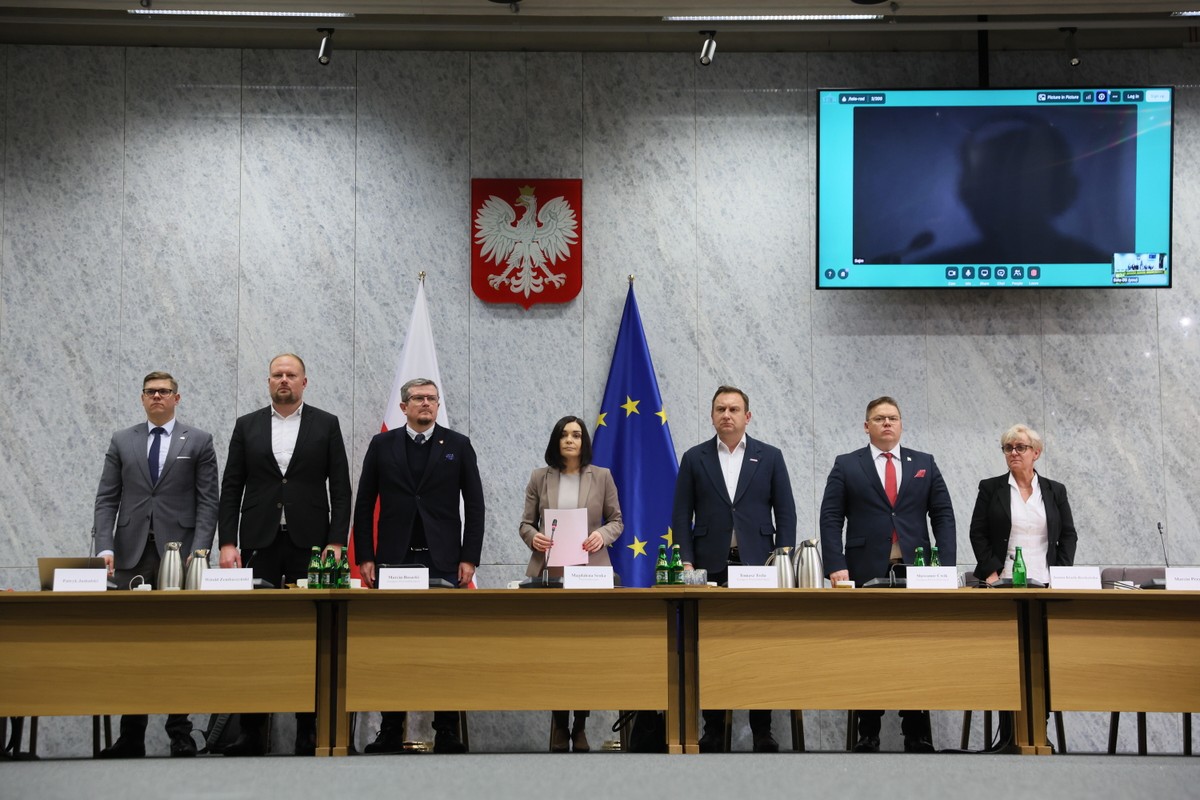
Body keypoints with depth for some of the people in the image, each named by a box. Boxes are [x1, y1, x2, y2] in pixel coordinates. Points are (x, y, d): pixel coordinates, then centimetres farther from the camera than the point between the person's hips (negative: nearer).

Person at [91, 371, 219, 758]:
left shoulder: (198, 442, 6)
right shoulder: (121, 442, 11)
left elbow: (208, 501, 1)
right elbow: (106, 499, 8)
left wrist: (200, 550, -10)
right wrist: (105, 547, -5)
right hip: (132, 555, 2)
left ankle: (180, 733, 5)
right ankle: (131, 737, 5)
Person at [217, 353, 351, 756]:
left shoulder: (326, 424, 6)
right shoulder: (247, 426, 9)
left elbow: (340, 488, 3)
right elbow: (231, 488, 7)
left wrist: (336, 542, -6)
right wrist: (227, 542, -2)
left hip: (309, 544, -1)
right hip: (260, 543, 1)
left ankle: (308, 731, 6)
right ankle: (251, 732, 4)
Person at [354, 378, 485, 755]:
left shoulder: (458, 446, 5)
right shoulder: (382, 445, 7)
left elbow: (474, 505, 4)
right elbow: (364, 504, 7)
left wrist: (469, 558, -2)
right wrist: (364, 557, 0)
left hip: (443, 561, -1)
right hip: (393, 560, 1)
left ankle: (447, 731, 5)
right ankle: (391, 730, 8)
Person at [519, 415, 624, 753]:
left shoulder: (602, 476, 6)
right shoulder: (540, 477, 7)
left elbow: (617, 520, 7)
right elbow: (526, 522, 8)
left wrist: (603, 535, -13)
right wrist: (533, 536, -14)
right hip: (549, 572, 0)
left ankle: (580, 726, 11)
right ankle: (559, 726, 12)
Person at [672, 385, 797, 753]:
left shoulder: (770, 457, 7)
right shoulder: (694, 459, 7)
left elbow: (785, 512, 6)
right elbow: (681, 515, 5)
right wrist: (686, 562, -4)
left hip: (758, 566, 0)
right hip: (711, 567, 0)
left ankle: (763, 733, 6)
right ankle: (713, 732, 7)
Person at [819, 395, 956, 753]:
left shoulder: (925, 465, 12)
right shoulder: (846, 466, 7)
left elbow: (943, 516, 8)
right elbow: (830, 518, 1)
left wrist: (945, 566, -3)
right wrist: (836, 566, -10)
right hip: (866, 573, -1)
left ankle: (917, 737, 6)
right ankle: (868, 735, 7)